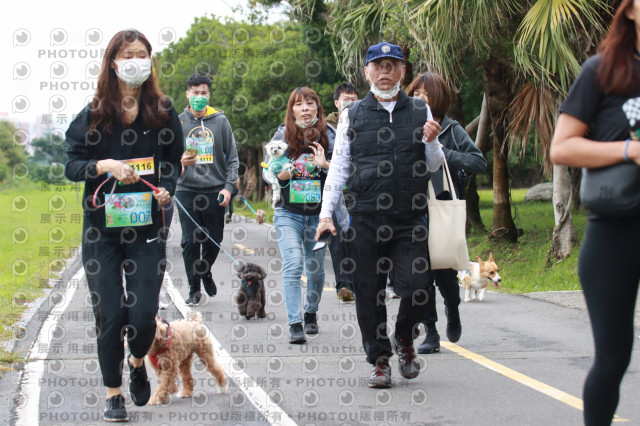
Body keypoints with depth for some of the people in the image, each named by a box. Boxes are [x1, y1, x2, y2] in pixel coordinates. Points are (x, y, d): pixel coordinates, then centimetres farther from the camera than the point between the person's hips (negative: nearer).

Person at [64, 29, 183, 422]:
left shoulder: (163, 111, 4)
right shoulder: (94, 113, 1)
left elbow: (175, 162, 13)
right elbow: (72, 164, 1)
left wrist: (167, 189, -7)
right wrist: (106, 165, -17)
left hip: (147, 227, 1)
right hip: (102, 228, 0)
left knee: (144, 314, -5)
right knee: (109, 314, 0)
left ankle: (137, 362, 29)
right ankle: (113, 393, 16)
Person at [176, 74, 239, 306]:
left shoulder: (220, 120, 5)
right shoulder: (178, 122, 5)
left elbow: (232, 156, 7)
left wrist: (229, 186, -4)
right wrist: (180, 161, -15)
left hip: (215, 190, 1)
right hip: (187, 190, 0)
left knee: (214, 241, 7)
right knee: (190, 242, -4)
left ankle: (205, 271, 36)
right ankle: (194, 287, 8)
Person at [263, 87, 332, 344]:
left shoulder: (328, 136, 2)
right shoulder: (282, 135, 1)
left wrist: (325, 165, -17)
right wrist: (280, 174, -16)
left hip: (319, 213, 1)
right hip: (288, 213, -1)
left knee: (316, 268, 10)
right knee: (293, 265, -15)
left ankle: (311, 314, 33)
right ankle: (295, 325, -16)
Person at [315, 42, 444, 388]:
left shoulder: (420, 111, 9)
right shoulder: (353, 115, 8)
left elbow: (432, 166, 14)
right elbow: (339, 166, 10)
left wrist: (431, 142, -7)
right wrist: (326, 214, 4)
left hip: (409, 219, 0)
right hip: (365, 219, 0)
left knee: (415, 288, -9)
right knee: (369, 293, 2)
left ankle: (404, 339, 20)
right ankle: (379, 359, 16)